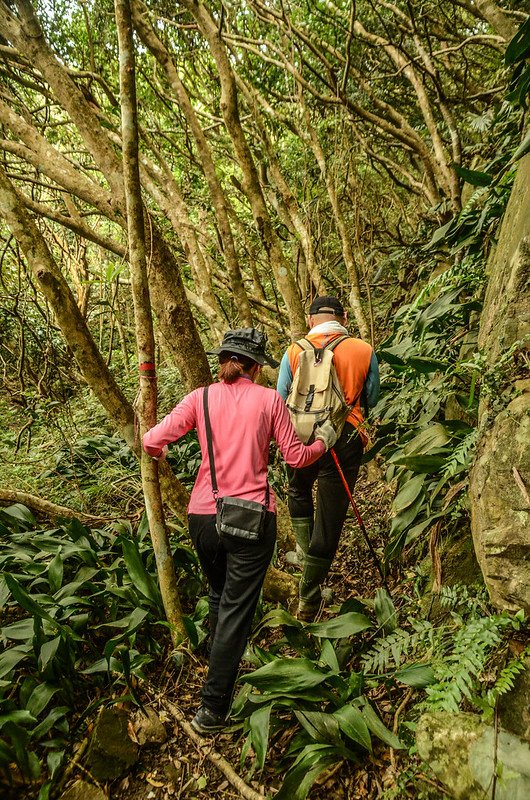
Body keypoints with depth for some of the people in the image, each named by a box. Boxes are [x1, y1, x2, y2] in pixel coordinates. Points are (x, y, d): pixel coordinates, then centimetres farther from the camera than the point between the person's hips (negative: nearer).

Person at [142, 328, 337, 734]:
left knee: (218, 593, 26)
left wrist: (160, 452, 19)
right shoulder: (269, 399, -2)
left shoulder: (201, 398, 0)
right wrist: (324, 441, 20)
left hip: (204, 515, 3)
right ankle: (214, 708, 9)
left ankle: (220, 665, 49)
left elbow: (153, 442, -5)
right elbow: (296, 457, 1)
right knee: (237, 607, 6)